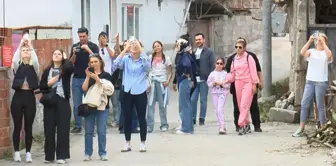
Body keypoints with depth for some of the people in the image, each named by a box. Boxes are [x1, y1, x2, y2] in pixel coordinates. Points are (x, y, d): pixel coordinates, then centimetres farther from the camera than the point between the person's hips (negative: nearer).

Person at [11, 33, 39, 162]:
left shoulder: (34, 67, 5)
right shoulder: (17, 66, 5)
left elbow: (35, 59, -17)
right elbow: (14, 59, -17)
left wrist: (30, 45, -19)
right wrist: (21, 45, -20)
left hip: (30, 97, 0)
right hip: (18, 96, 0)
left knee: (28, 127, 4)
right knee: (17, 126, 4)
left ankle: (28, 153, 10)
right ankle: (17, 152, 11)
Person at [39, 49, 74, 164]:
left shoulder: (65, 70, 2)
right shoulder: (47, 71, 11)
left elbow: (70, 67, -23)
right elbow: (41, 86, 10)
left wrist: (65, 58, -5)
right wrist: (49, 83, -10)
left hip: (62, 100, -3)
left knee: (62, 128, -2)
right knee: (49, 129, 3)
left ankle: (61, 156, 2)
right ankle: (49, 156, 11)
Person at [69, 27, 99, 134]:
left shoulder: (93, 46, 0)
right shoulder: (75, 46, 9)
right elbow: (71, 62, 7)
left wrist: (88, 50, -23)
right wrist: (74, 53, -12)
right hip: (76, 78, 3)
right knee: (76, 105, 4)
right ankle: (77, 126, 10)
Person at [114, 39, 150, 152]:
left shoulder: (143, 60, 0)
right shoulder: (126, 59, 3)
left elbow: (147, 63, -23)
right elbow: (116, 63, -15)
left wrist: (140, 49, -21)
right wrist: (125, 49, -19)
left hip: (140, 93, -1)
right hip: (127, 92, 2)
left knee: (141, 118, 4)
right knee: (127, 118, 7)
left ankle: (143, 143, 13)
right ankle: (127, 144, 18)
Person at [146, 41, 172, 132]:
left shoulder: (166, 58, 7)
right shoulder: (150, 58, 9)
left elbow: (169, 72, 6)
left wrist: (167, 81, -11)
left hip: (162, 82, -1)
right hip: (152, 81, 1)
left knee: (162, 104, 2)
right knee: (150, 104, -5)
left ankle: (164, 125, 9)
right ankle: (149, 125, -5)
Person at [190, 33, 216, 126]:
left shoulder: (209, 52, 2)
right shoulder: (193, 52, 14)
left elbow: (212, 66, -2)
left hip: (204, 80, -3)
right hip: (194, 80, 3)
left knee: (203, 100, 2)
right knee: (193, 100, -1)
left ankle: (202, 119, 8)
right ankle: (193, 118, 6)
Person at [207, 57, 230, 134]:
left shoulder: (225, 74, 0)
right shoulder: (212, 73, 7)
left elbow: (228, 85, 0)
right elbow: (209, 84, 9)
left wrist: (222, 84, -16)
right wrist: (213, 83, -10)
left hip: (222, 92, -4)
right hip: (215, 92, 4)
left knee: (220, 109, -16)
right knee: (216, 110, 5)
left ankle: (222, 127, -17)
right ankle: (220, 126, 15)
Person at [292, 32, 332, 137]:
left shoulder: (325, 53, 3)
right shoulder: (311, 51, 9)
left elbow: (329, 55, -21)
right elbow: (302, 52, -10)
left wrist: (323, 42, -17)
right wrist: (309, 41, -15)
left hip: (321, 82, -3)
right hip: (309, 81, 3)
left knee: (320, 105, -1)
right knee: (304, 104, 0)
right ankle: (301, 129, 3)